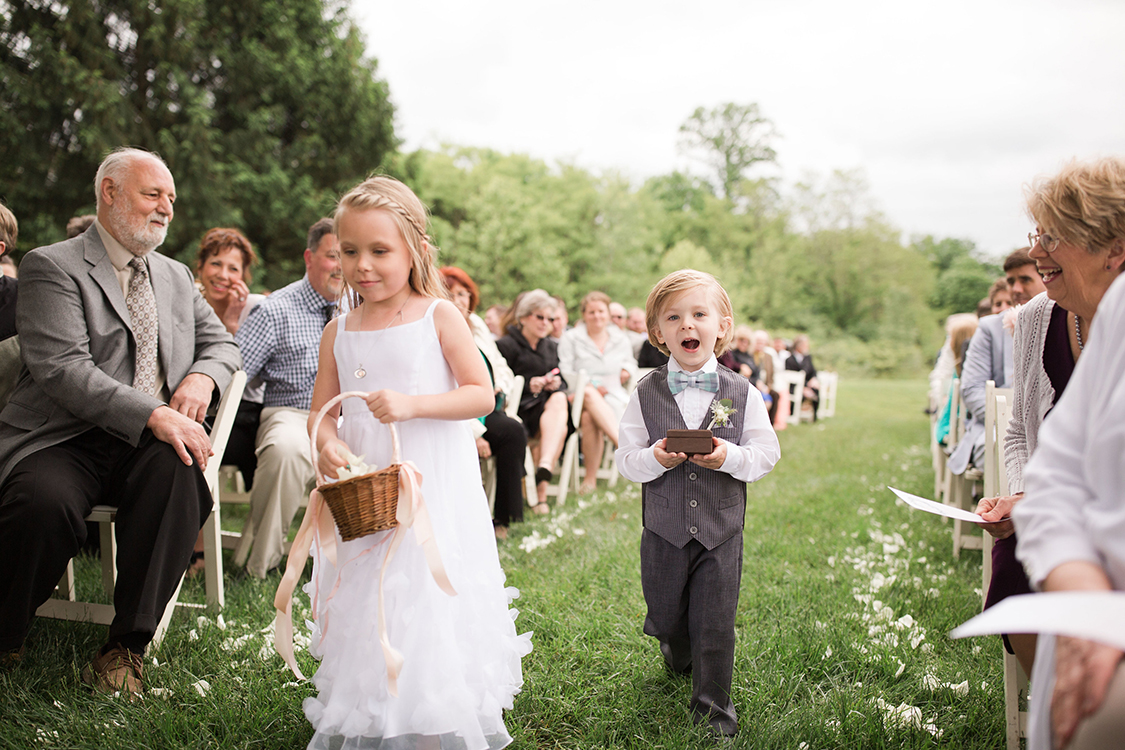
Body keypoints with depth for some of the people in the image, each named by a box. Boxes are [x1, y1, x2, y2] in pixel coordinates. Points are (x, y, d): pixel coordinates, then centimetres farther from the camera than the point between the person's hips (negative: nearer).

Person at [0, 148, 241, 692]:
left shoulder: (176, 276, 23)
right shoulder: (51, 266, 2)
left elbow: (222, 343, 27)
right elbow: (63, 369, -12)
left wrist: (201, 376, 1)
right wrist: (150, 414, -25)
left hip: (152, 443, 4)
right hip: (65, 440, -4)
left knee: (179, 468, -32)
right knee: (45, 504, -35)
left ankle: (128, 643, -21)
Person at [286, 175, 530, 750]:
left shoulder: (438, 316, -4)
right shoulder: (338, 332, 7)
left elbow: (481, 395, -9)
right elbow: (321, 410, 10)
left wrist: (411, 405, -21)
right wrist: (326, 444, -13)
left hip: (433, 486, -4)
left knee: (428, 606, -3)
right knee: (364, 607, 9)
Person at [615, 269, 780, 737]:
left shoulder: (741, 393, -3)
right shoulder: (646, 393, -3)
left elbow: (767, 454, -3)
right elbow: (626, 460, -3)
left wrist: (730, 457, -22)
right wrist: (654, 458, -24)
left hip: (721, 529, -1)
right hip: (664, 529, 1)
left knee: (715, 623, 4)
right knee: (666, 616, 16)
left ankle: (712, 705, 24)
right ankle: (678, 657, 51)